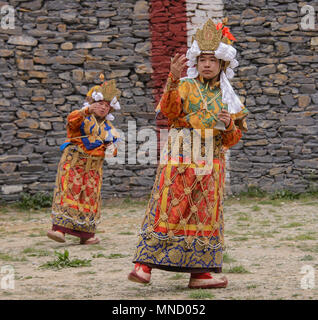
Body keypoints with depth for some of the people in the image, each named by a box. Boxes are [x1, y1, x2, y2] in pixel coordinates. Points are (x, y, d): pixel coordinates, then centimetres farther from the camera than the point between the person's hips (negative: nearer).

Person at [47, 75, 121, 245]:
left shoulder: (108, 127, 16)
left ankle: (86, 234, 10)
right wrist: (87, 111, -44)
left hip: (93, 167, 5)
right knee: (68, 192, -14)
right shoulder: (83, 118, 0)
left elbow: (112, 149, 24)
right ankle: (59, 228, -20)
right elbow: (72, 119, -25)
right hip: (73, 161, -5)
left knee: (90, 197, 4)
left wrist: (111, 148, -2)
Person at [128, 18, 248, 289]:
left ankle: (199, 271, 7)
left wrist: (230, 126, -7)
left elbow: (232, 140, 16)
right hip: (180, 160, -4)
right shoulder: (185, 87, 6)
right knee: (168, 211, -11)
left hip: (211, 165, 4)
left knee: (204, 215, 3)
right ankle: (144, 265, -12)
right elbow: (168, 110, -14)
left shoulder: (228, 98, 15)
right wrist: (173, 79, -29)